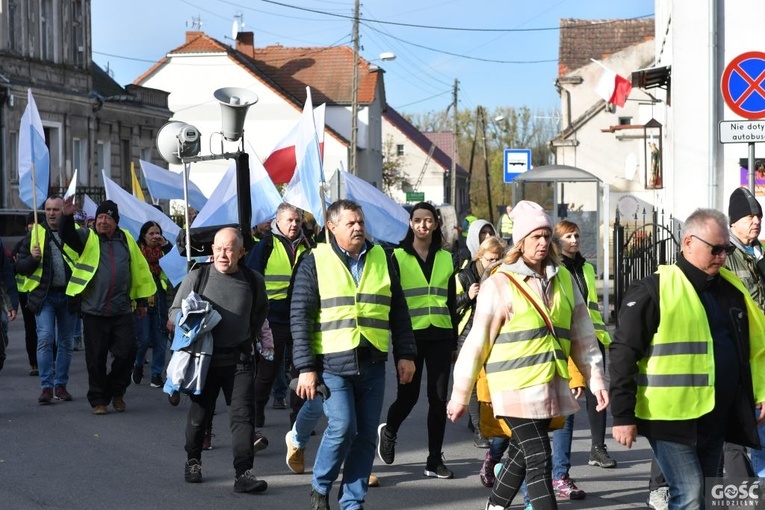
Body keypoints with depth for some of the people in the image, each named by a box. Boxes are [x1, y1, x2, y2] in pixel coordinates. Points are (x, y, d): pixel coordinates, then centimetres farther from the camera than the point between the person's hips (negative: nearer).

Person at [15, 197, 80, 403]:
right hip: (44, 295, -1)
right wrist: (33, 258, -15)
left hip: (68, 296, 1)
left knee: (65, 342, 8)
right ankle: (46, 386, -10)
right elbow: (20, 267, 6)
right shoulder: (35, 234, 5)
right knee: (45, 339, -12)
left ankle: (61, 385, 18)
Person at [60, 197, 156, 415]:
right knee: (96, 358, 2)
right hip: (94, 310, -2)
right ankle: (98, 400, 14)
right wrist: (67, 217, -37)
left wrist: (141, 299, 14)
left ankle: (116, 392, 20)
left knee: (127, 352, -1)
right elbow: (67, 236, -16)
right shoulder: (87, 238, 3)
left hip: (122, 310, 2)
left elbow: (139, 268, 14)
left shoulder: (126, 239, 10)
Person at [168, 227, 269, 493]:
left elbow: (261, 310, 22)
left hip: (239, 359, 1)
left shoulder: (253, 281, 2)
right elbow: (175, 311, 4)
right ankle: (193, 461, 32)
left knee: (243, 414, -9)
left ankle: (244, 473, -11)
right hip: (204, 357, 0)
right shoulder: (197, 277, -4)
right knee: (199, 413, 11)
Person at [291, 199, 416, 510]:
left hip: (372, 364, 4)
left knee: (366, 435, 4)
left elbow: (398, 312, 15)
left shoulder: (381, 260, 11)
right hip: (332, 363, -4)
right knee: (342, 428, -14)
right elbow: (300, 317, -3)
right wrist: (306, 367, -8)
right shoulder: (315, 262, 0)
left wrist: (405, 354, 8)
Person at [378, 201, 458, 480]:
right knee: (408, 395, -1)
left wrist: (454, 342, 13)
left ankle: (435, 460, 9)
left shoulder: (445, 258, 11)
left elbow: (451, 302, 15)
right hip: (410, 335, -3)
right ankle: (389, 431, 31)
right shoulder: (398, 257, 1)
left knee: (439, 398, 1)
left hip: (440, 336, 3)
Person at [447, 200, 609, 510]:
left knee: (522, 454, 14)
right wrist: (460, 394, -2)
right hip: (516, 386, -5)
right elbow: (477, 342, -4)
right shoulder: (499, 284, -6)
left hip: (551, 383, 5)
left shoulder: (564, 279, 9)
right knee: (539, 460, -8)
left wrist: (596, 378, 6)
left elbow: (583, 333, 13)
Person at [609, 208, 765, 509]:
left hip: (717, 419, 7)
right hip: (672, 417, -7)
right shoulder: (654, 291, -9)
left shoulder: (732, 289, 11)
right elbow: (623, 354, -9)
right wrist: (623, 416, -13)